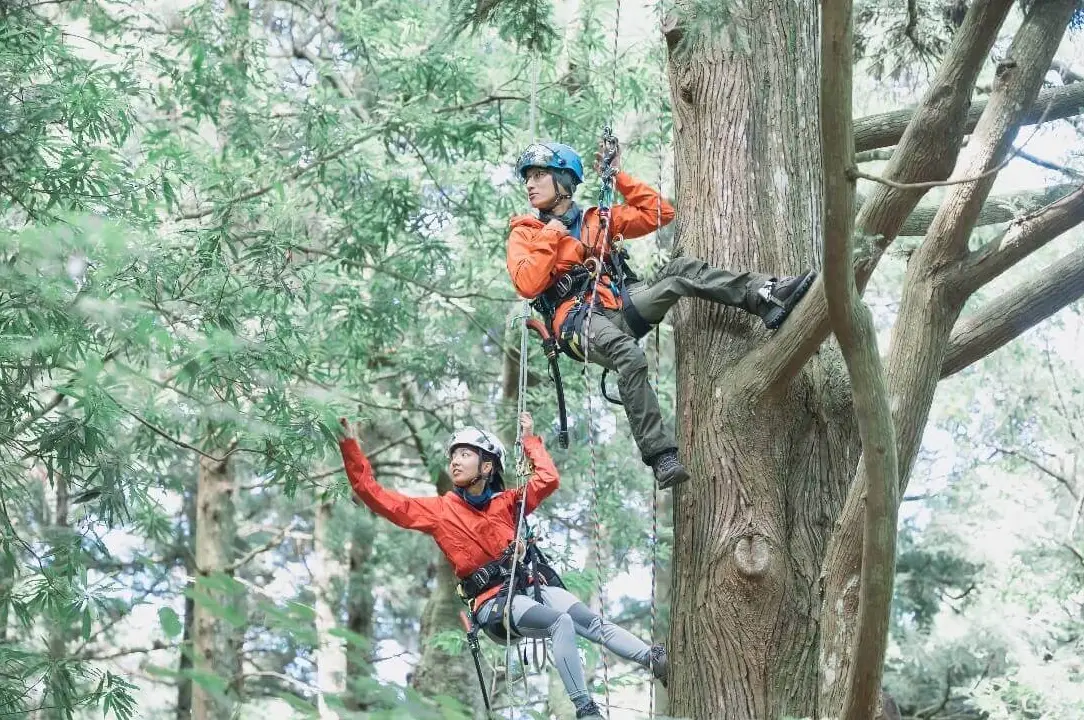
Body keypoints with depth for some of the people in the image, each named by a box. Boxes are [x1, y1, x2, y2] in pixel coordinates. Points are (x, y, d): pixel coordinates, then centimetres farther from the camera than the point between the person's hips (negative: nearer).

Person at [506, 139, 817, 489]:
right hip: (580, 320, -5)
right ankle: (661, 457, -41)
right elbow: (527, 286, -8)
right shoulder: (525, 233, 10)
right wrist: (550, 236, -5)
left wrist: (619, 178, 13)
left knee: (681, 271, -17)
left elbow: (660, 213, 16)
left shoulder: (596, 220, 21)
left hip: (621, 306, 5)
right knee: (629, 356, -37)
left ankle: (766, 296, -28)